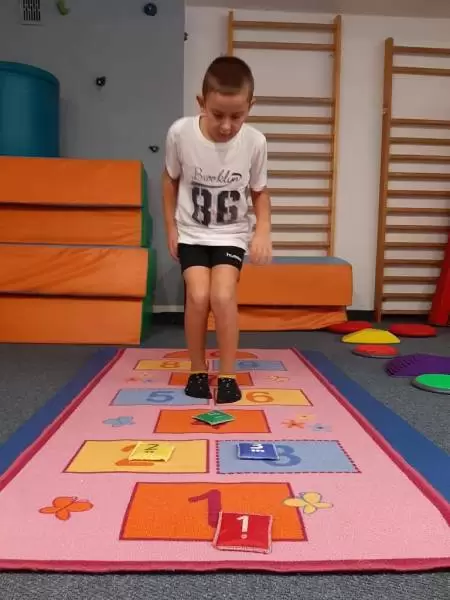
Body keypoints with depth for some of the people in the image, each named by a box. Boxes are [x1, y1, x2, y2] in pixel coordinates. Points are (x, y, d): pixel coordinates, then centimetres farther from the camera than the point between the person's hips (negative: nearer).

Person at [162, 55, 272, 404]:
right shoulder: (180, 133, -16)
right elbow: (171, 179, 2)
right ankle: (198, 370, 5)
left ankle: (228, 375, -2)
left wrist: (263, 230, -14)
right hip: (191, 233, 1)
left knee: (223, 296, -21)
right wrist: (170, 226, 2)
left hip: (231, 234, 0)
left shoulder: (255, 142, -15)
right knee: (198, 296, -18)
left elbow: (260, 191, 0)